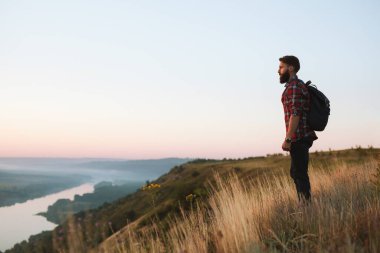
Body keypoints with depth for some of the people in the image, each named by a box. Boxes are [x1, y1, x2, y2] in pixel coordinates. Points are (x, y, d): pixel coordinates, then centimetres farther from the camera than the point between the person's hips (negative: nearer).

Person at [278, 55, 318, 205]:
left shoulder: (293, 87, -13)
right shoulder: (299, 85, 19)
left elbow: (295, 114, -22)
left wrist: (288, 139, -23)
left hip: (298, 138, -10)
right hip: (301, 137, 10)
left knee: (299, 173, -6)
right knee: (296, 172, 15)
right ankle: (305, 204, 21)